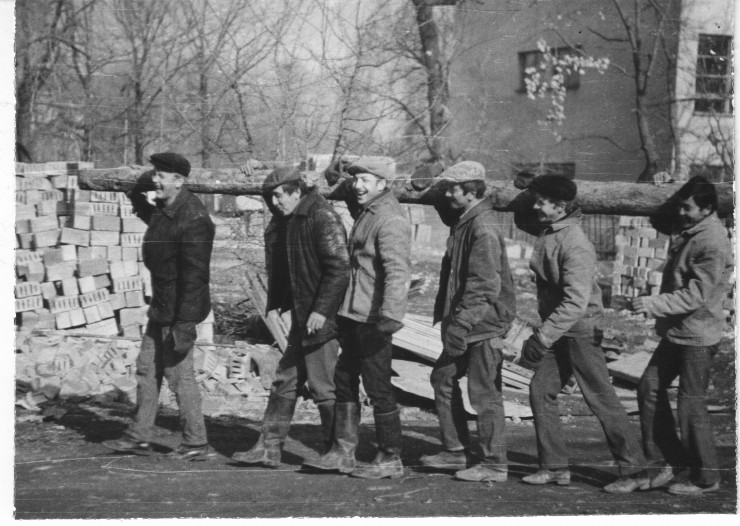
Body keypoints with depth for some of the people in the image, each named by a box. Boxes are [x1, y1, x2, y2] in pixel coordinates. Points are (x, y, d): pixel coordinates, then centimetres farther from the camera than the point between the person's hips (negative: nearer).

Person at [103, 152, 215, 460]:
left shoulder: (193, 221, -23)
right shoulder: (163, 209, 5)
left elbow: (195, 276, -26)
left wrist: (184, 325, -27)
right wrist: (139, 191, 5)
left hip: (180, 310, -10)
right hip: (161, 307, 10)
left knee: (178, 374, -2)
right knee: (147, 368, 15)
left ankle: (195, 441, 11)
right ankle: (139, 437, 24)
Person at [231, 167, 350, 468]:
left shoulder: (323, 217, -15)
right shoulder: (284, 223, 14)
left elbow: (339, 267, -21)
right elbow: (278, 271, 22)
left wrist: (321, 310, -23)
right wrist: (275, 307, 13)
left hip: (321, 319, -10)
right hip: (301, 319, 10)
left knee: (323, 386, -3)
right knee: (285, 381, 12)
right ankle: (269, 448, 17)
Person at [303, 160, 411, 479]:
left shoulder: (391, 221, -15)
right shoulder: (366, 214, 16)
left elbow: (398, 272, -25)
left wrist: (389, 316, -34)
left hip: (373, 319, -10)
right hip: (353, 315, 10)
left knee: (378, 389, -3)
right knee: (345, 381, 14)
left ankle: (390, 460, 7)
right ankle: (343, 453, 23)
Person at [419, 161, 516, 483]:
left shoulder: (484, 229, -19)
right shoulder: (464, 224, 13)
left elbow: (485, 285, -24)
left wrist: (461, 322, -26)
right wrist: (447, 315, 19)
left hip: (484, 323, -11)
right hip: (466, 323, 11)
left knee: (483, 391, -5)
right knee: (443, 377, 15)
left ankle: (494, 465, 3)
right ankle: (455, 451, 24)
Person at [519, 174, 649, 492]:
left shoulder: (575, 245, -22)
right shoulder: (547, 234, 7)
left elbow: (576, 302, -27)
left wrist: (543, 337, -27)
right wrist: (542, 335, 15)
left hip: (581, 330, -9)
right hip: (560, 330, 9)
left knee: (601, 399, -4)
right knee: (541, 391, 6)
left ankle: (635, 472, 4)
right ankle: (555, 467, 14)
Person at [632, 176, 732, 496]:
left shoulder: (713, 244, -20)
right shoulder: (687, 235, 10)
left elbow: (696, 295, -25)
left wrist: (654, 304, -27)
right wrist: (654, 306, 13)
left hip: (697, 335, -10)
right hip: (675, 331, 10)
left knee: (691, 404, -3)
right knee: (650, 388, 8)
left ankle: (705, 478, 10)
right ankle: (663, 463, 15)